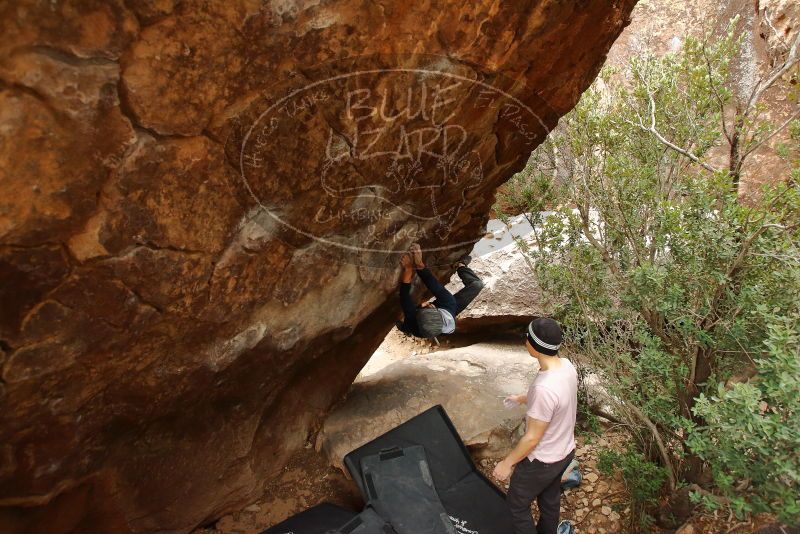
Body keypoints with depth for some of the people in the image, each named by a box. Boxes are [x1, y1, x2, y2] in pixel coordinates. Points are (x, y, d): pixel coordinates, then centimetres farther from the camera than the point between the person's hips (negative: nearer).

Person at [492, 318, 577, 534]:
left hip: (542, 461, -8)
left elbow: (532, 438, -28)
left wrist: (507, 463, -13)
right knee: (550, 500, 30)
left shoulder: (544, 388, -39)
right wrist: (522, 399, 25)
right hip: (565, 451, 8)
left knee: (516, 506, 17)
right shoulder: (567, 366, -12)